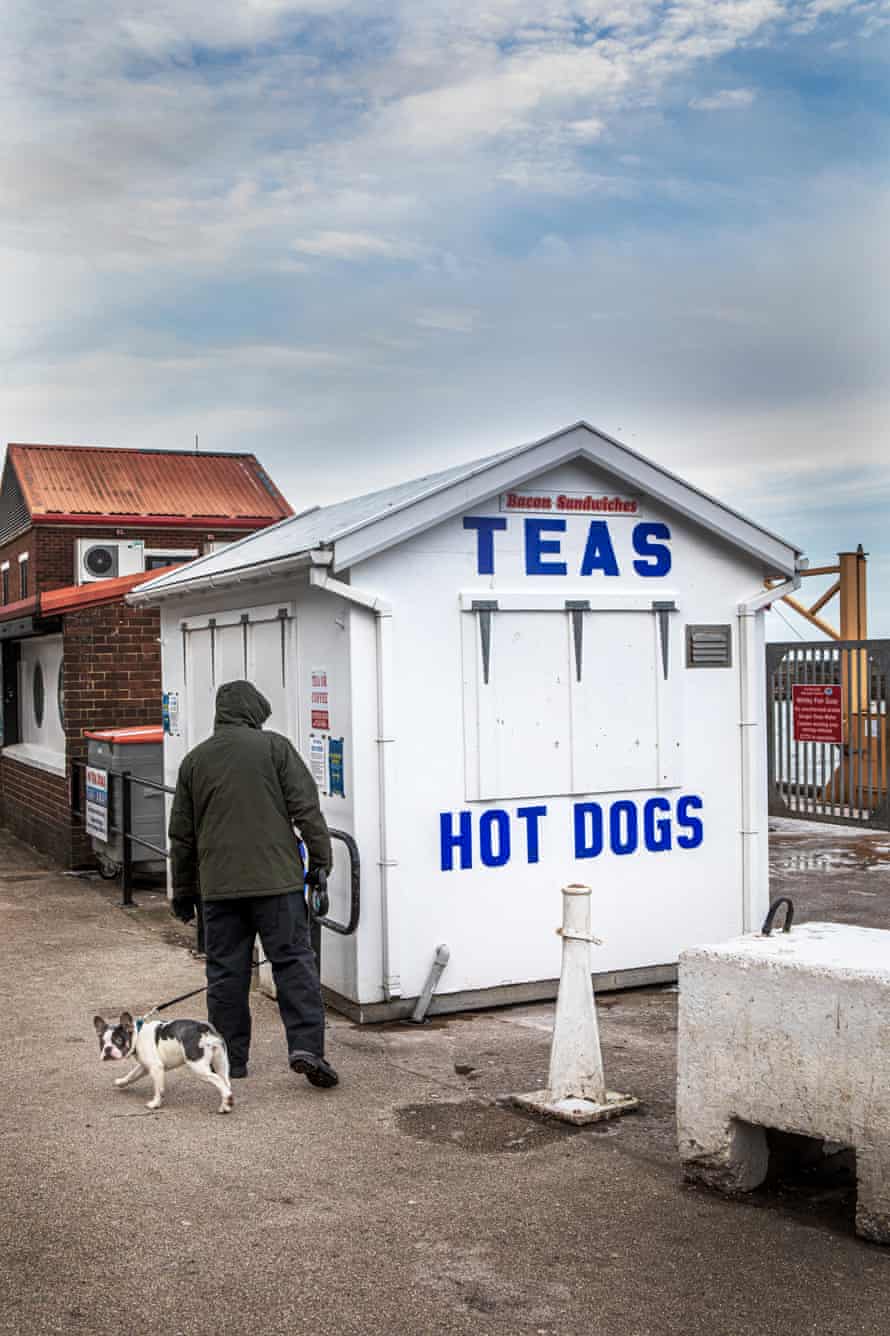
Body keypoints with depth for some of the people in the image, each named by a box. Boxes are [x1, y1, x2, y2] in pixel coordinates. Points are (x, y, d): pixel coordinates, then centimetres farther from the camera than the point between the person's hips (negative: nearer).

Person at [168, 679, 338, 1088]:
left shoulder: (194, 760, 12)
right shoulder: (275, 747, 0)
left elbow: (181, 835, 16)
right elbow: (306, 808, -5)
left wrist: (183, 891, 23)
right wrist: (320, 859, 2)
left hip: (219, 885, 3)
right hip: (277, 879, -3)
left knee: (225, 971, 9)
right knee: (293, 962, 0)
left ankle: (231, 1058, 14)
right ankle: (306, 1047, -9)